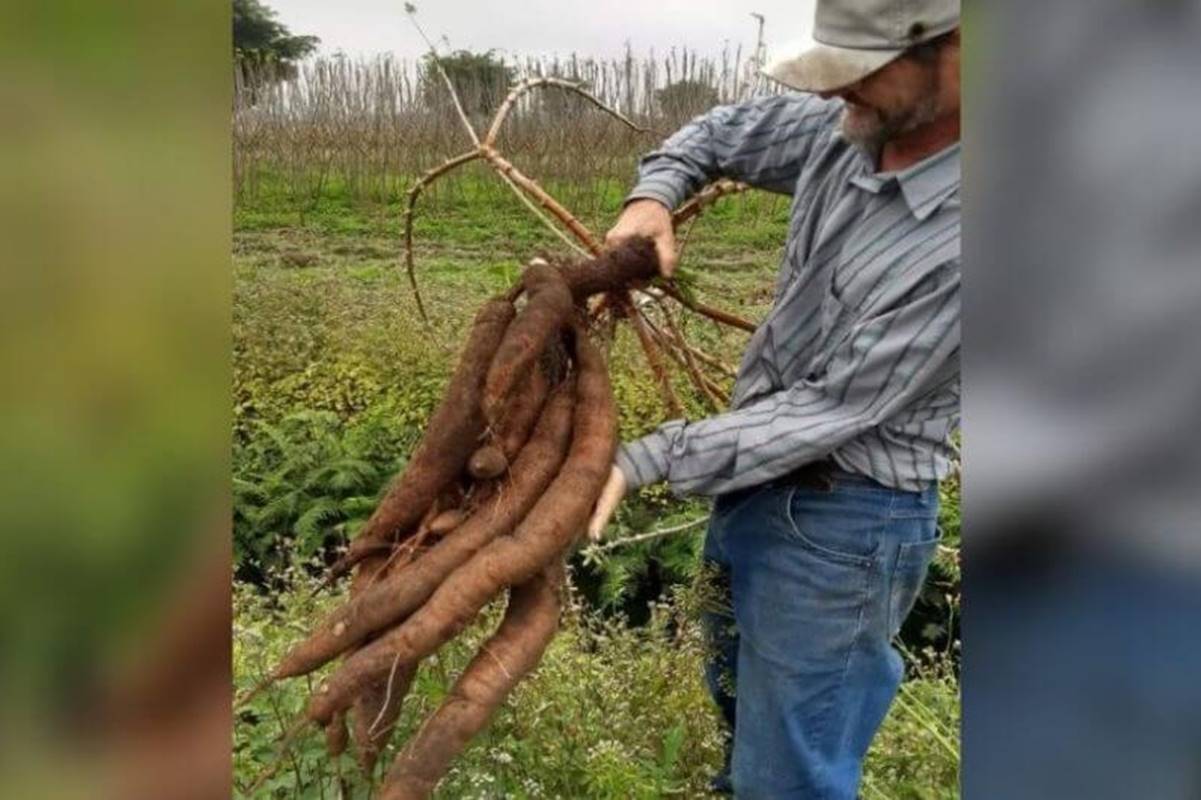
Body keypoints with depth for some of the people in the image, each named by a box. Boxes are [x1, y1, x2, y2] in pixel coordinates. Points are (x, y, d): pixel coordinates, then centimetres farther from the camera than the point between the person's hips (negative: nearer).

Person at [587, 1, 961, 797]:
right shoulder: (850, 131, -5)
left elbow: (835, 409, -26)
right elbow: (723, 132, 12)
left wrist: (643, 462, -29)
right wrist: (654, 196, -10)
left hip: (842, 521, -8)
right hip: (758, 474, 8)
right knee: (739, 694, 30)